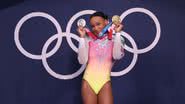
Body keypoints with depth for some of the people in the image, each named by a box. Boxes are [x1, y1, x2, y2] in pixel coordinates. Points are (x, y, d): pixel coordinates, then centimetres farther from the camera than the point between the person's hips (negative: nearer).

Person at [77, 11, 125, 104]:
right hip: (88, 81, 1)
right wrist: (82, 37, -9)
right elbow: (82, 61, -8)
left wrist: (117, 33, -12)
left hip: (104, 82, 0)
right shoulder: (88, 39, 2)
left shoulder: (115, 39, 3)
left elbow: (117, 56, -15)